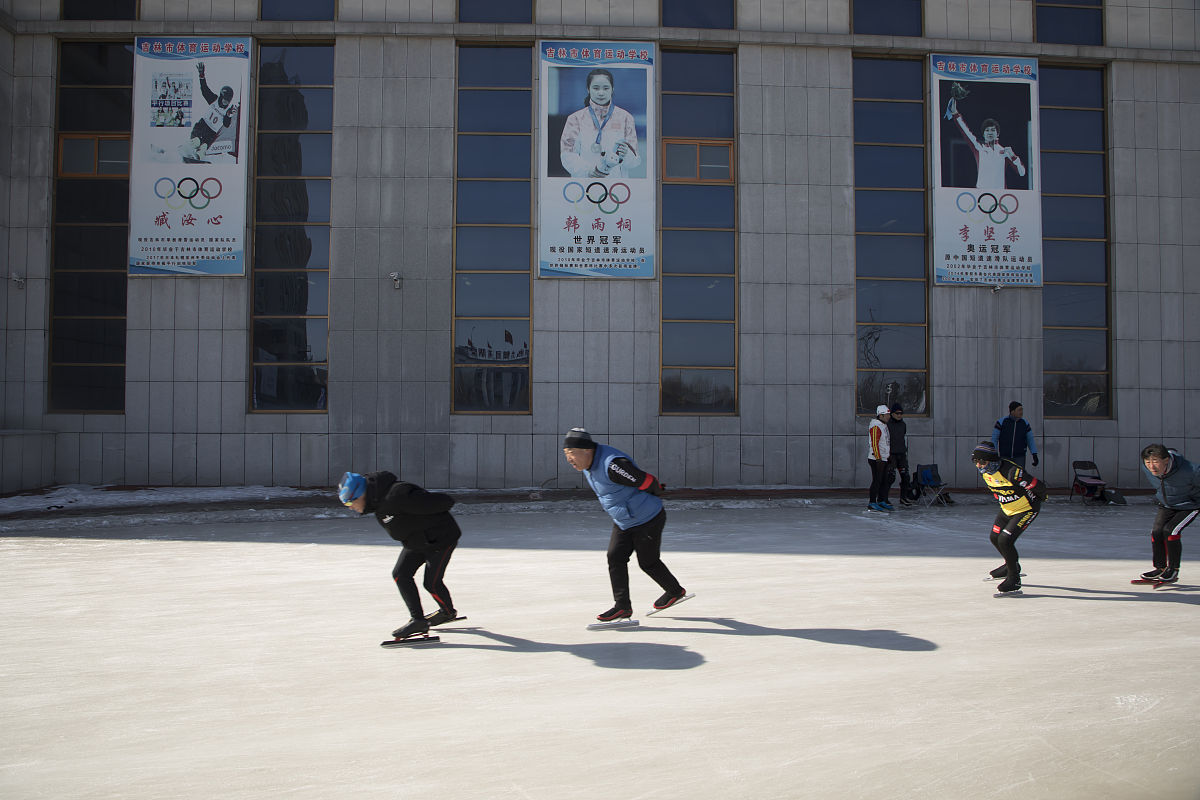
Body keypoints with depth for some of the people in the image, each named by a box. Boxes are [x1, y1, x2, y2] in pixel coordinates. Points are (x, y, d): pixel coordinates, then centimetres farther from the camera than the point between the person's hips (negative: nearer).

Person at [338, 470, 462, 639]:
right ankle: (418, 620, 8)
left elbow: (443, 502, -30)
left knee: (431, 582, -6)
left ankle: (449, 612, 22)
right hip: (416, 541, 9)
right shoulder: (378, 499, -5)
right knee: (400, 574, 1)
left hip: (441, 537, -9)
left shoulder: (396, 497, -35)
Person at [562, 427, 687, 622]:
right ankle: (623, 606, 6)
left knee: (648, 562, 7)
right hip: (623, 522, 8)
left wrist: (656, 492, -7)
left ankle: (675, 591, 31)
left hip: (648, 520, -8)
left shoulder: (612, 464, -34)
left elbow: (646, 481, -26)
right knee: (615, 558, -1)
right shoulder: (588, 465, -2)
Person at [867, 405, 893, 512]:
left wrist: (889, 455, 24)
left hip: (884, 459, 10)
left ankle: (882, 501, 19)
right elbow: (874, 444, -21)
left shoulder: (884, 426, 17)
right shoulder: (875, 427, -15)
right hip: (876, 459, -10)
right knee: (877, 480, -9)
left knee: (884, 480, 12)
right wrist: (878, 458, -23)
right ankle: (872, 503, -5)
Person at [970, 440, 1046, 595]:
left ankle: (1014, 579, -3)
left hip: (1026, 509, -8)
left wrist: (1038, 498, -6)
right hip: (1007, 509, 9)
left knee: (1005, 540, -19)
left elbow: (1039, 486, -25)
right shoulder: (985, 471, -8)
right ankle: (1012, 564, 44)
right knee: (995, 537, 16)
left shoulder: (1012, 472, -35)